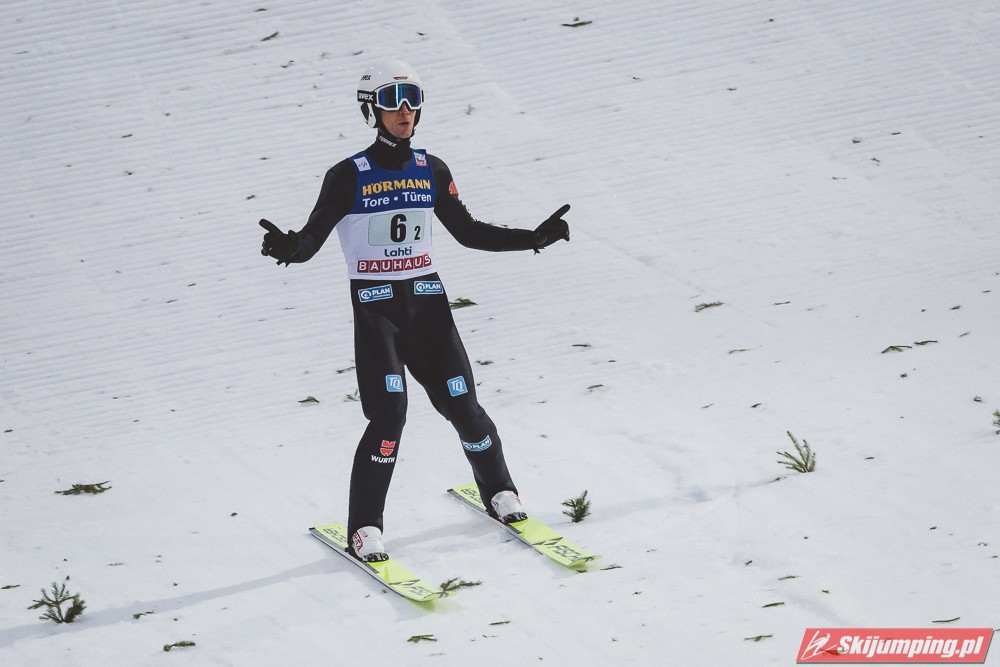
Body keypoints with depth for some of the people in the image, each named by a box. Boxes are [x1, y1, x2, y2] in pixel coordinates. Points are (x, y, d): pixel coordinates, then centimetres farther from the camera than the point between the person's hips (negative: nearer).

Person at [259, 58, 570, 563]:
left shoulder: (432, 171, 6)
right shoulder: (348, 177, -6)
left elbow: (467, 232, 16)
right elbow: (311, 241, -10)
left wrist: (534, 237, 10)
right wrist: (286, 248, -34)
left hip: (426, 301, 4)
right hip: (375, 307, -4)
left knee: (462, 405, 0)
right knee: (389, 415, -17)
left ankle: (499, 491, 27)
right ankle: (364, 529, -5)